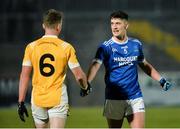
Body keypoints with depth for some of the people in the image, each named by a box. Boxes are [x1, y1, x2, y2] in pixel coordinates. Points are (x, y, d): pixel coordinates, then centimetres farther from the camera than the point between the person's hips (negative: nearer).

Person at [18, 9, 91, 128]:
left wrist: (21, 102, 3)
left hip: (38, 100, 3)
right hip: (58, 100, -2)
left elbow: (24, 76, -1)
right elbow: (79, 76, -3)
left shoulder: (31, 47, -1)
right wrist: (85, 87, 19)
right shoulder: (66, 47, -5)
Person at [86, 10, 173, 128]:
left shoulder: (136, 44, 8)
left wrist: (161, 80, 18)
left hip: (135, 97, 2)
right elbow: (95, 65, -21)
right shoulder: (105, 47, -5)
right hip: (114, 99, -2)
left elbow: (144, 65, 24)